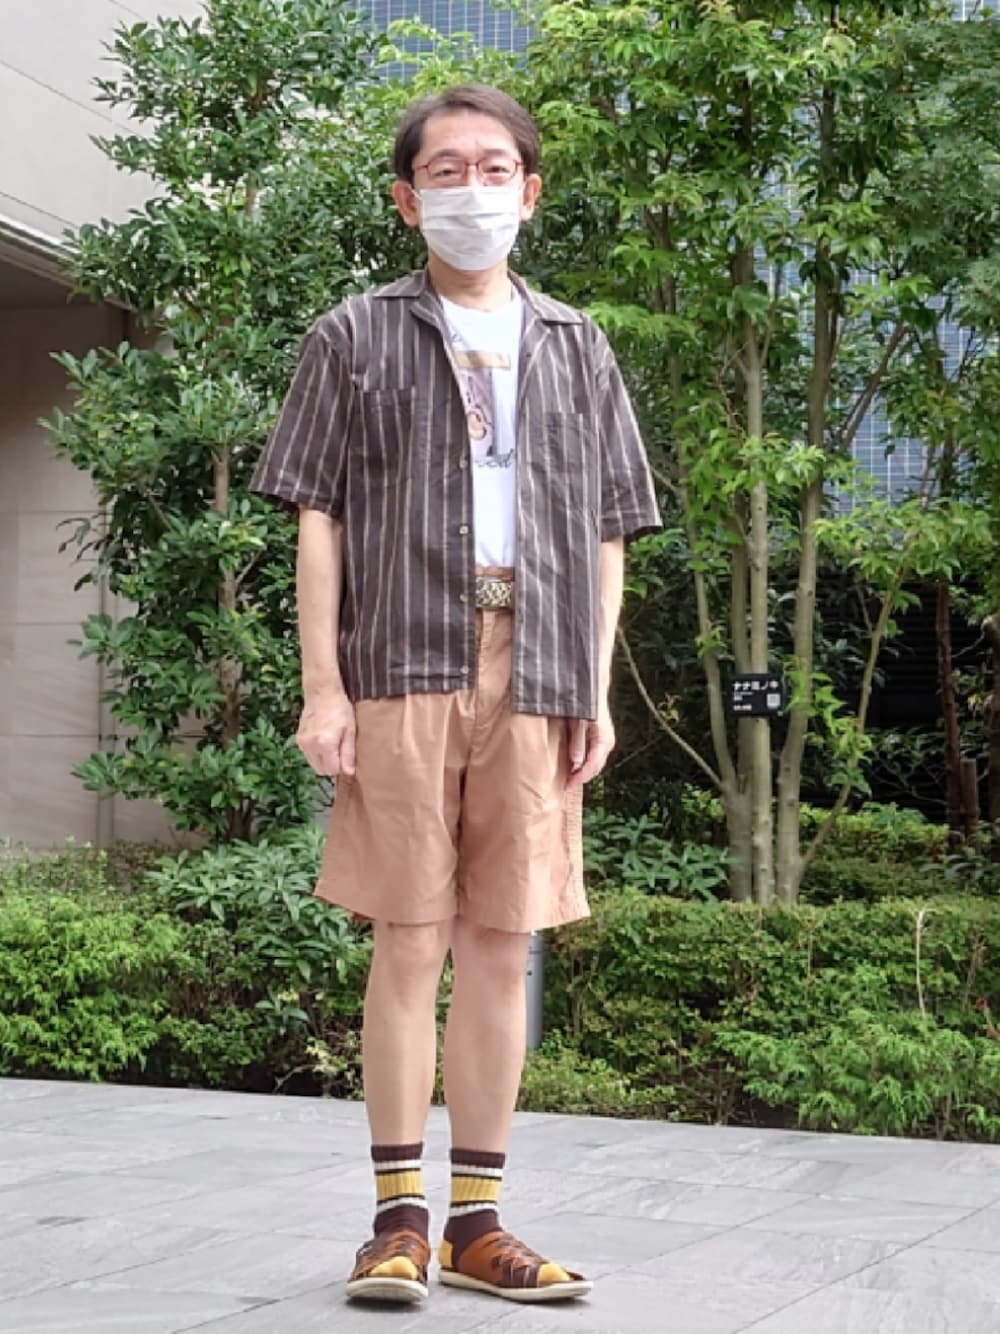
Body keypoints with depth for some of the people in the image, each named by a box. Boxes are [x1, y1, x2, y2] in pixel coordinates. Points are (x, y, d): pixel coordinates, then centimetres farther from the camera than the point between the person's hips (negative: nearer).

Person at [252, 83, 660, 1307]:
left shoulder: (575, 349, 17)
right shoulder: (356, 338, 10)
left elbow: (605, 535, 15)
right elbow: (317, 517, 4)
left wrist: (598, 691, 5)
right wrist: (322, 687, -5)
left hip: (533, 678, 3)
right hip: (402, 666, -2)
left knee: (501, 943, 3)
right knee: (409, 940, -3)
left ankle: (477, 1221, 9)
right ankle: (399, 1217, 4)